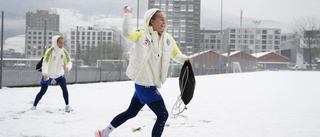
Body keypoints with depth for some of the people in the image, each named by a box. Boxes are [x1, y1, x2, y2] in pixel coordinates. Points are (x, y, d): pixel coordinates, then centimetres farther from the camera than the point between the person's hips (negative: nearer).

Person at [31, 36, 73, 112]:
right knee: (43, 91, -1)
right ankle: (34, 106, 17)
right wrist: (45, 73, -51)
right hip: (48, 74, -3)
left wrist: (68, 67, -37)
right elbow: (45, 63, -34)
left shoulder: (64, 52, -11)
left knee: (64, 88, -15)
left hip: (59, 74, 3)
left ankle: (67, 106, -4)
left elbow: (69, 62, -12)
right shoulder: (50, 51, -25)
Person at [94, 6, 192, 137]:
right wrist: (127, 14, -20)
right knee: (163, 115, -5)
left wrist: (184, 59, -3)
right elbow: (127, 33, -21)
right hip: (146, 85, -7)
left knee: (131, 112, 19)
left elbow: (176, 54, 17)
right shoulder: (142, 36, -6)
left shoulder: (168, 39, 8)